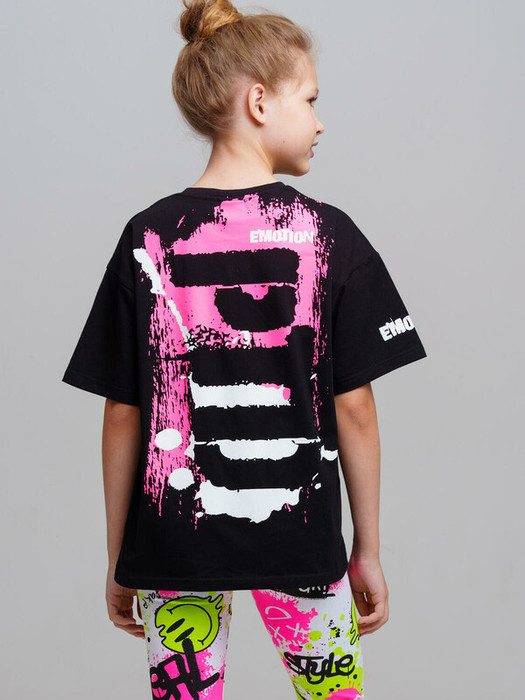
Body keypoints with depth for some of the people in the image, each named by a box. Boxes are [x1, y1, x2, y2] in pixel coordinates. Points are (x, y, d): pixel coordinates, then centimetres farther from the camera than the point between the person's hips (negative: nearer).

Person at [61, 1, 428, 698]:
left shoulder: (147, 238, -3)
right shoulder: (329, 236, -7)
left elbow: (124, 417, -1)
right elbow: (354, 408, -5)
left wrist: (119, 559, 9)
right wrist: (368, 549, 6)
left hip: (174, 542, 1)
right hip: (300, 540, -1)